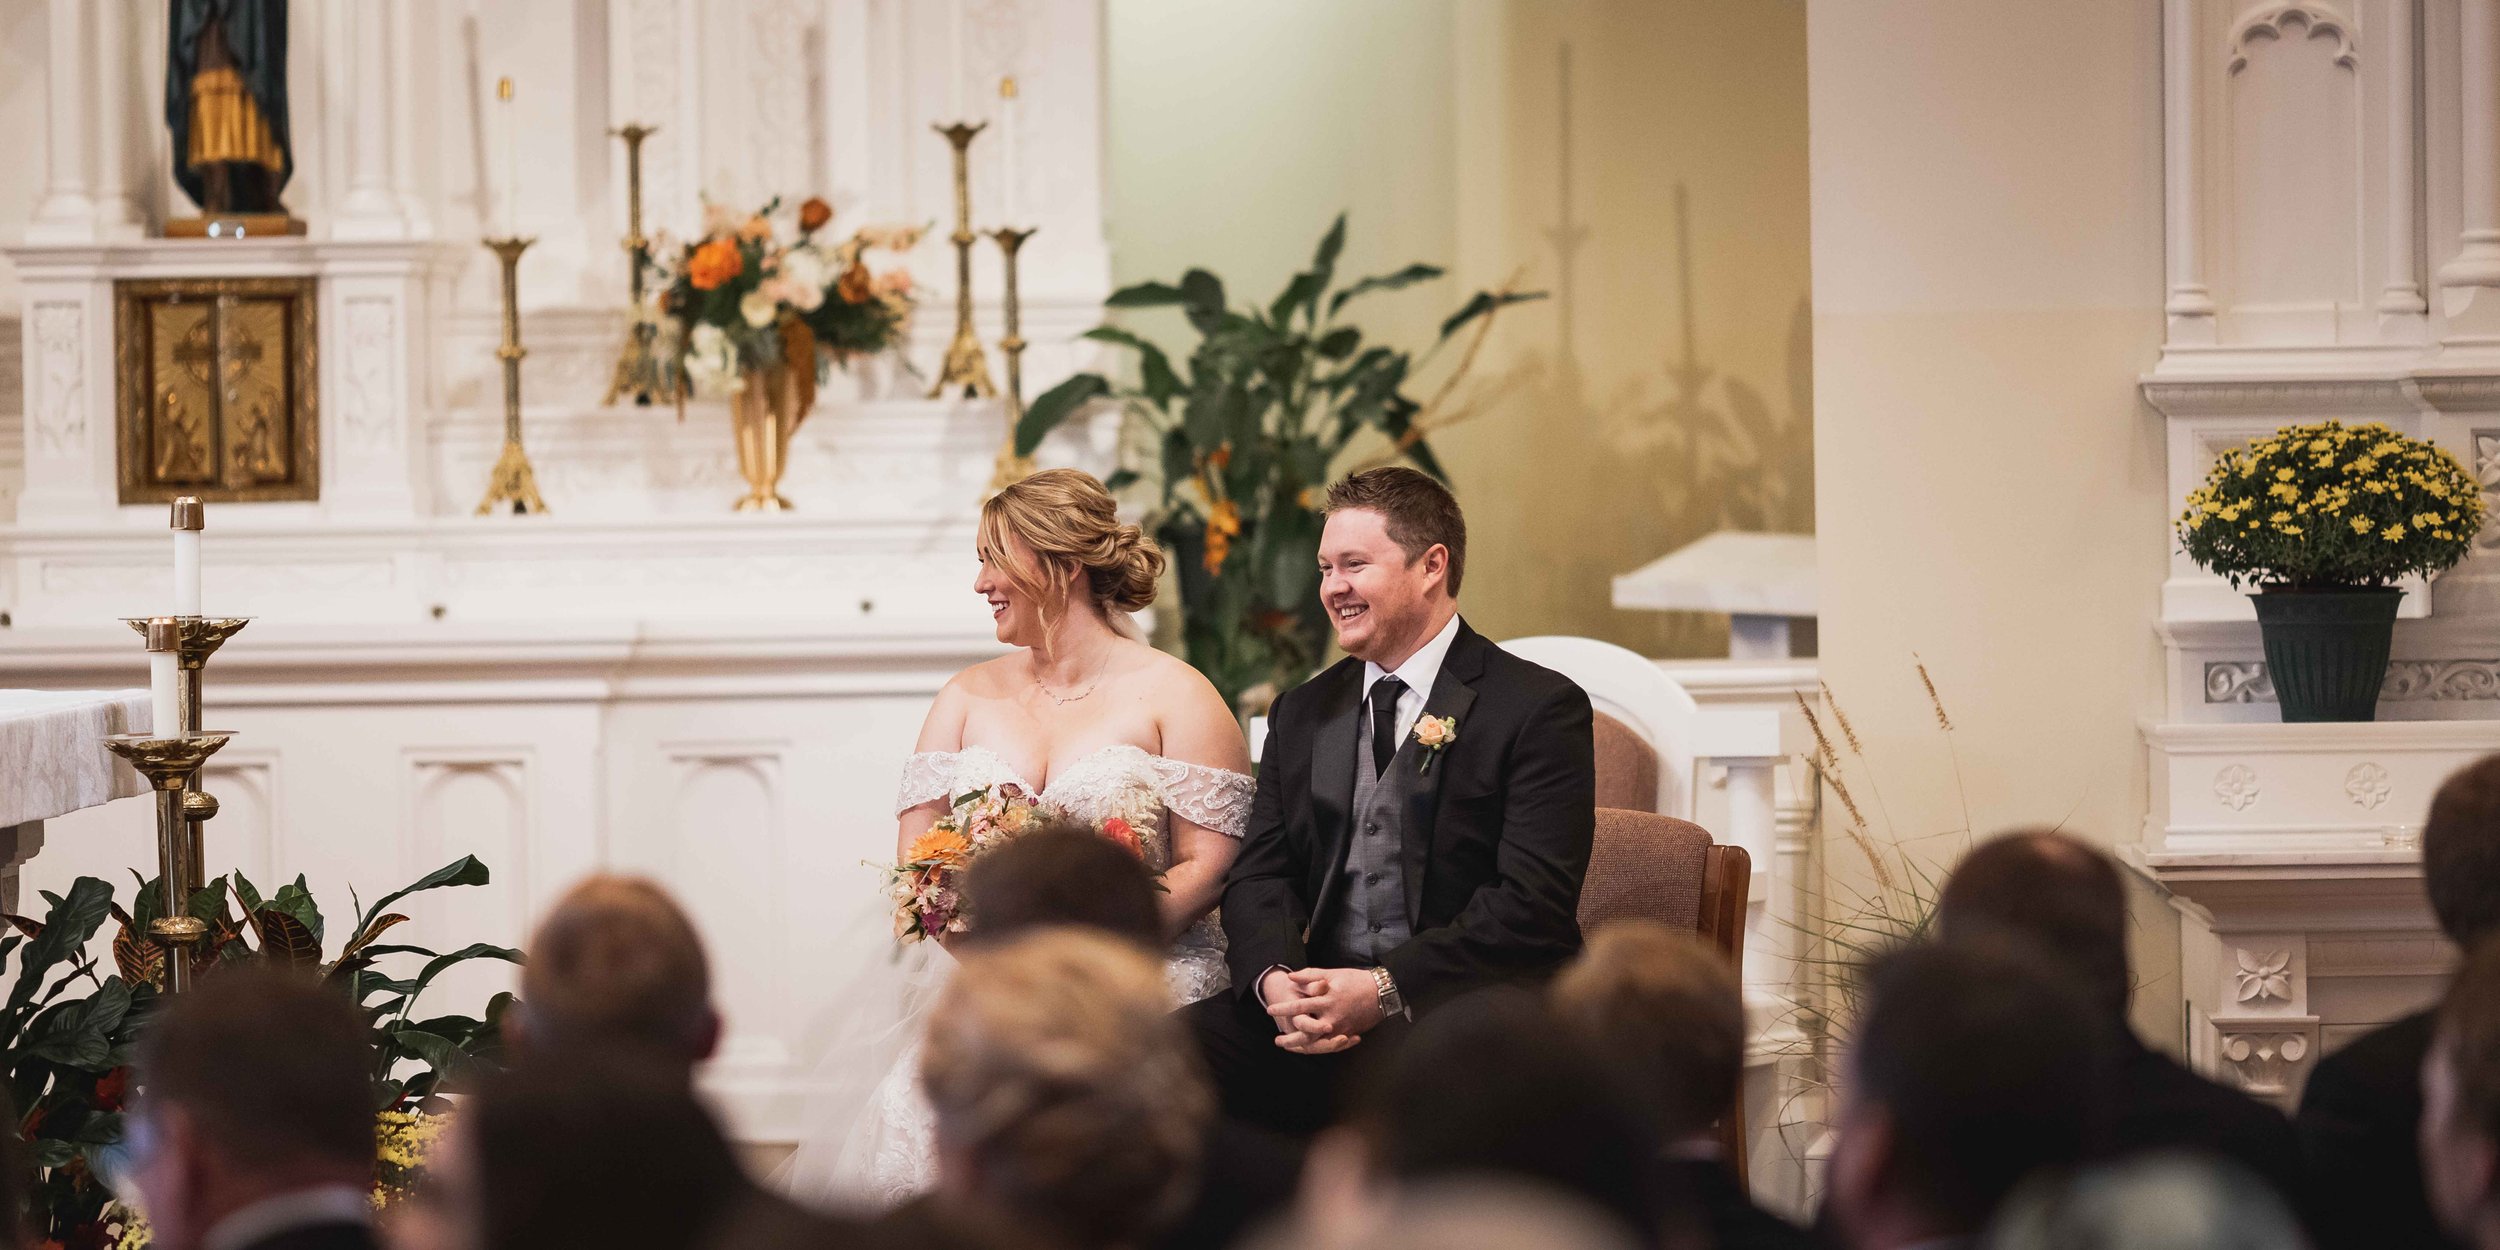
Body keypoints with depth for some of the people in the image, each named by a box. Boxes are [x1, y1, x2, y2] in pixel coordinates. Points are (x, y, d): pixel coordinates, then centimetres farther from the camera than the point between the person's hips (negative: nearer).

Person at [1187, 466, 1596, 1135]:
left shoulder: (1541, 709, -1)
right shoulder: (1301, 714, 20)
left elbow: (1533, 904, -10)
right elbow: (1260, 874, 13)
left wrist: (1382, 990, -20)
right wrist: (1276, 978, -11)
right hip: (1314, 1006, 5)